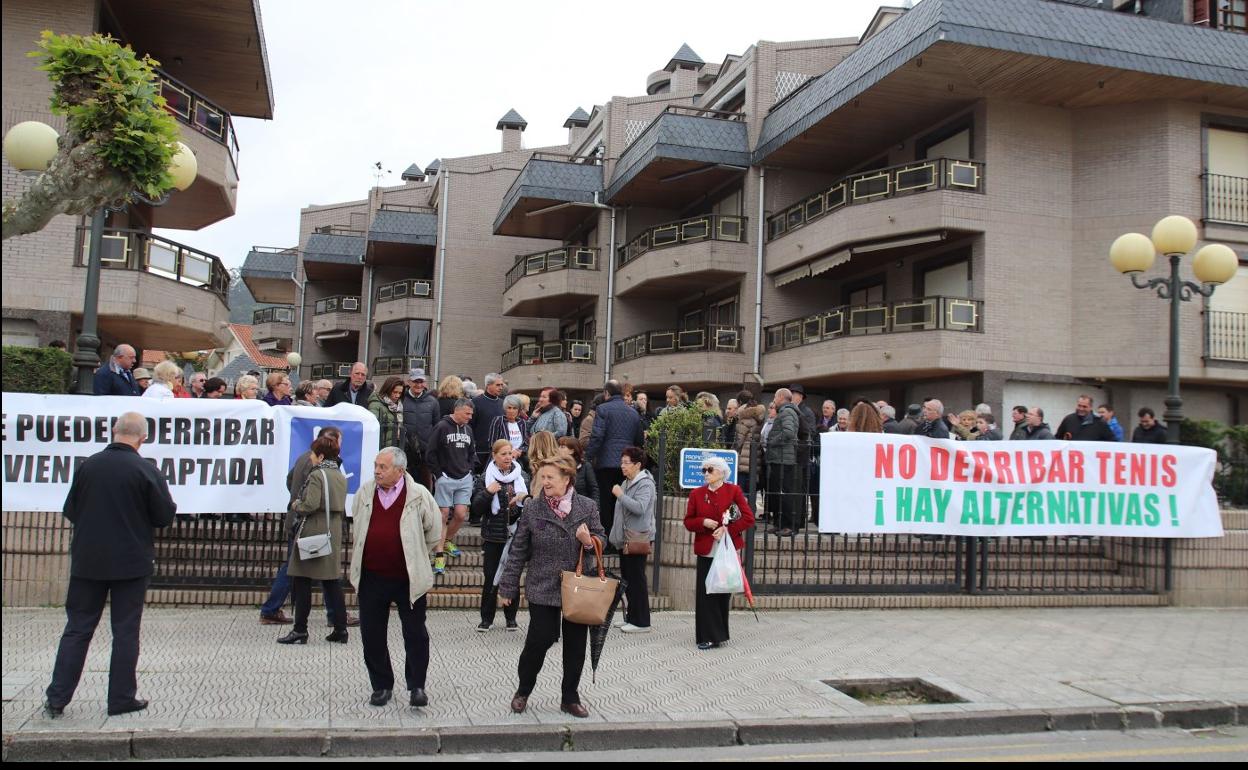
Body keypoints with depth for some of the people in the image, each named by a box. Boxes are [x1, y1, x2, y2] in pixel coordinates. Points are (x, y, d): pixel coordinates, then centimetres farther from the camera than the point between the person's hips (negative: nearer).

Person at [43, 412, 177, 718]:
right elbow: (164, 517, -7)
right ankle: (122, 698, 11)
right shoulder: (146, 471, -13)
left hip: (87, 560, 3)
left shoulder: (88, 465, -2)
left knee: (77, 628, 12)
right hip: (131, 563, -3)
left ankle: (57, 698, 13)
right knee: (126, 632, 6)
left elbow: (70, 511, 8)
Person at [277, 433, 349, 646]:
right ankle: (340, 629, 11)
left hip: (312, 534, -8)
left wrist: (296, 505, -2)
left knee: (302, 581, 1)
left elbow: (310, 505, -19)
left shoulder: (317, 475, -12)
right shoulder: (341, 477, 12)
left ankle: (300, 630, 4)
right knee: (331, 581, 11)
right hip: (333, 533, 8)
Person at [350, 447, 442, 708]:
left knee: (415, 634, 6)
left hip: (409, 578, -3)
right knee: (372, 635, 10)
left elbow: (434, 533, 3)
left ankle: (417, 686, 21)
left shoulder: (419, 495, -9)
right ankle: (381, 686, 26)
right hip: (371, 577, 3)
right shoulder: (364, 492, 1)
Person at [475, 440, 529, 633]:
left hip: (516, 534, 2)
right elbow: (476, 506, -5)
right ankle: (486, 618, 11)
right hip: (493, 535, -2)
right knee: (491, 578, 0)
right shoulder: (488, 477, -3)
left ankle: (511, 617, 19)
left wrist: (525, 497, -12)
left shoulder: (521, 476, 4)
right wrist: (487, 492, -23)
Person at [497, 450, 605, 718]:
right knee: (540, 640, -1)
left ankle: (571, 698, 27)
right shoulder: (532, 508, -4)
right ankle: (523, 692, 24)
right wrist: (507, 587, 1)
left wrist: (589, 542, -16)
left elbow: (600, 541, 8)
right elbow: (518, 550, 0)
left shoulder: (588, 507, -2)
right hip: (542, 588, -2)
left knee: (575, 644, 10)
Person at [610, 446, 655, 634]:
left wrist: (620, 495, -21)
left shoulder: (645, 484, -12)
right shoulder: (627, 482, 16)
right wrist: (616, 534, 20)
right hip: (626, 538, 9)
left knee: (636, 579, -5)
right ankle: (631, 618, 22)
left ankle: (641, 622, 1)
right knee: (627, 579, 13)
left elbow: (639, 508, -27)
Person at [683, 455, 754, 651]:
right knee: (705, 594, -2)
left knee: (723, 592, 6)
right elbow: (688, 521, 8)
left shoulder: (733, 491, -1)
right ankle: (708, 637, 5)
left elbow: (749, 518, -5)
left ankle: (719, 633, 21)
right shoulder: (697, 494, 6)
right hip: (706, 551, 2)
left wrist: (727, 529, -15)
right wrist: (703, 522, -12)